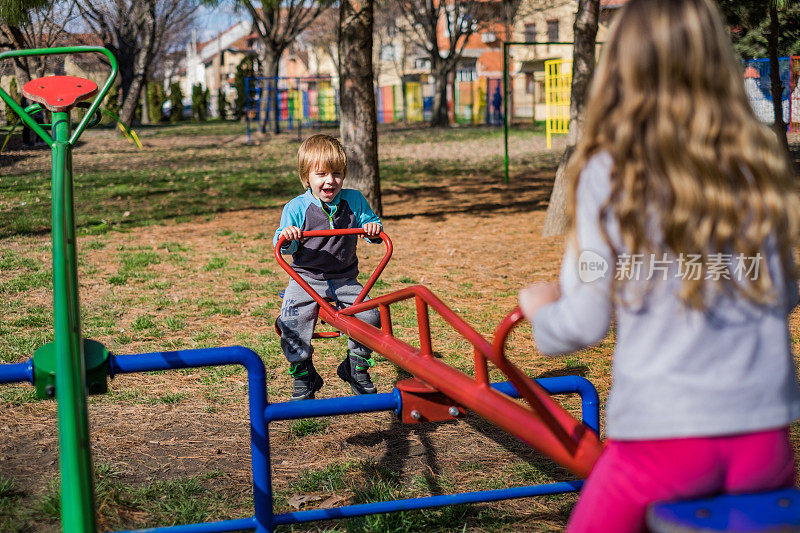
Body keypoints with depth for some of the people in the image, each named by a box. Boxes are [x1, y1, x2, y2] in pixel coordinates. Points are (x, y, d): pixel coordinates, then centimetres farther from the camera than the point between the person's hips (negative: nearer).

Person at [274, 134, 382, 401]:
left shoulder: (353, 200, 0)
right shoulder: (296, 208, -8)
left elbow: (369, 221, 10)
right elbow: (285, 248, -6)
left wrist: (374, 228, -14)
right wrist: (285, 238, -30)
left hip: (344, 280, 2)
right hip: (306, 279, -2)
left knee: (369, 316, -11)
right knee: (292, 326, -20)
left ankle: (357, 368, 15)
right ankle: (303, 375, 3)